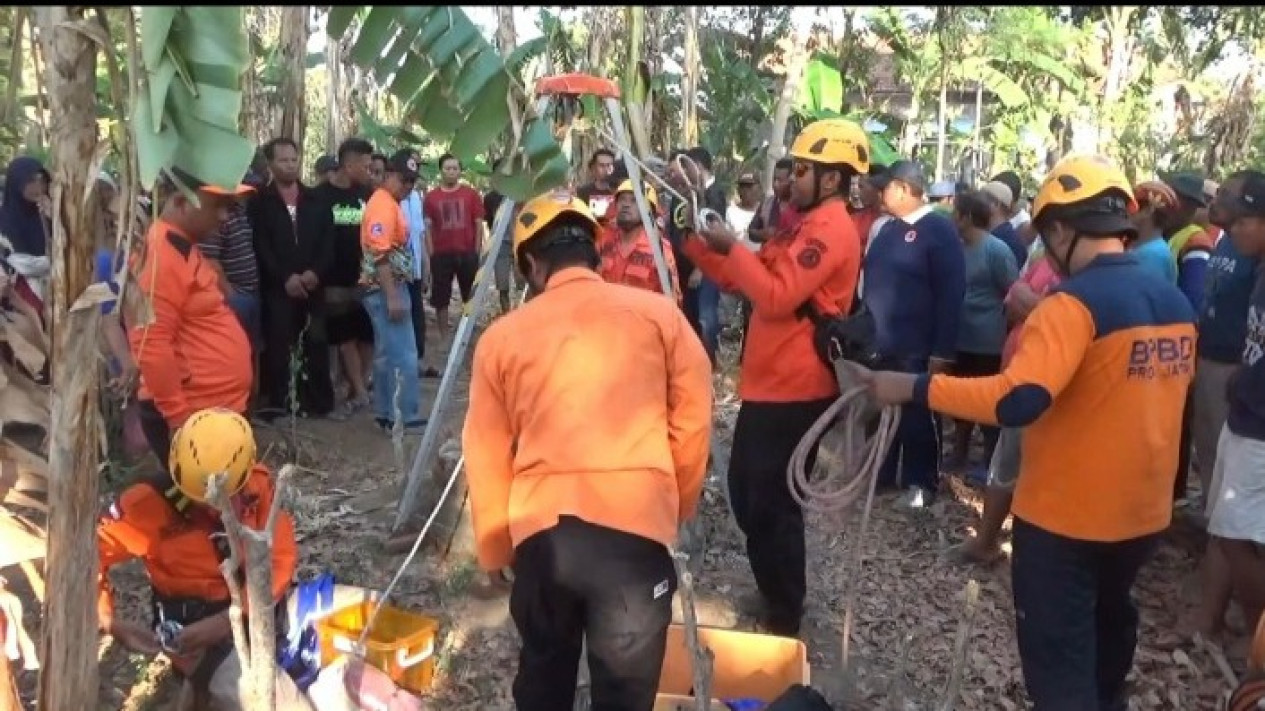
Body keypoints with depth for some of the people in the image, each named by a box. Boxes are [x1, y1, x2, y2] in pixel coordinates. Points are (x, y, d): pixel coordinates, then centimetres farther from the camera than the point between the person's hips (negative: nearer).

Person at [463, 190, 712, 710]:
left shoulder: (502, 335, 9)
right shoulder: (659, 314, 7)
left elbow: (486, 459, 12)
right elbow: (693, 422, 5)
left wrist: (493, 549, 24)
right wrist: (677, 507, 19)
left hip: (540, 528, 2)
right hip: (636, 525, -1)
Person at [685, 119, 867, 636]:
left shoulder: (831, 229, -15)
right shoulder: (809, 226, 18)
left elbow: (777, 297, -25)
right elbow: (739, 279, 19)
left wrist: (732, 247, -16)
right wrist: (696, 240, 8)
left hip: (794, 392, -10)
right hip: (771, 386, 10)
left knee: (771, 504, 0)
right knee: (747, 493, 18)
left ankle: (783, 617, 15)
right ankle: (776, 598, 33)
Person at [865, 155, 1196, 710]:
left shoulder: (1075, 303, -23)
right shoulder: (1177, 305, 1)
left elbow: (1015, 401, -35)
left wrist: (912, 386, -29)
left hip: (1066, 517, -8)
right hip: (1143, 510, 8)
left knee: (1059, 661, 7)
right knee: (1109, 618, 31)